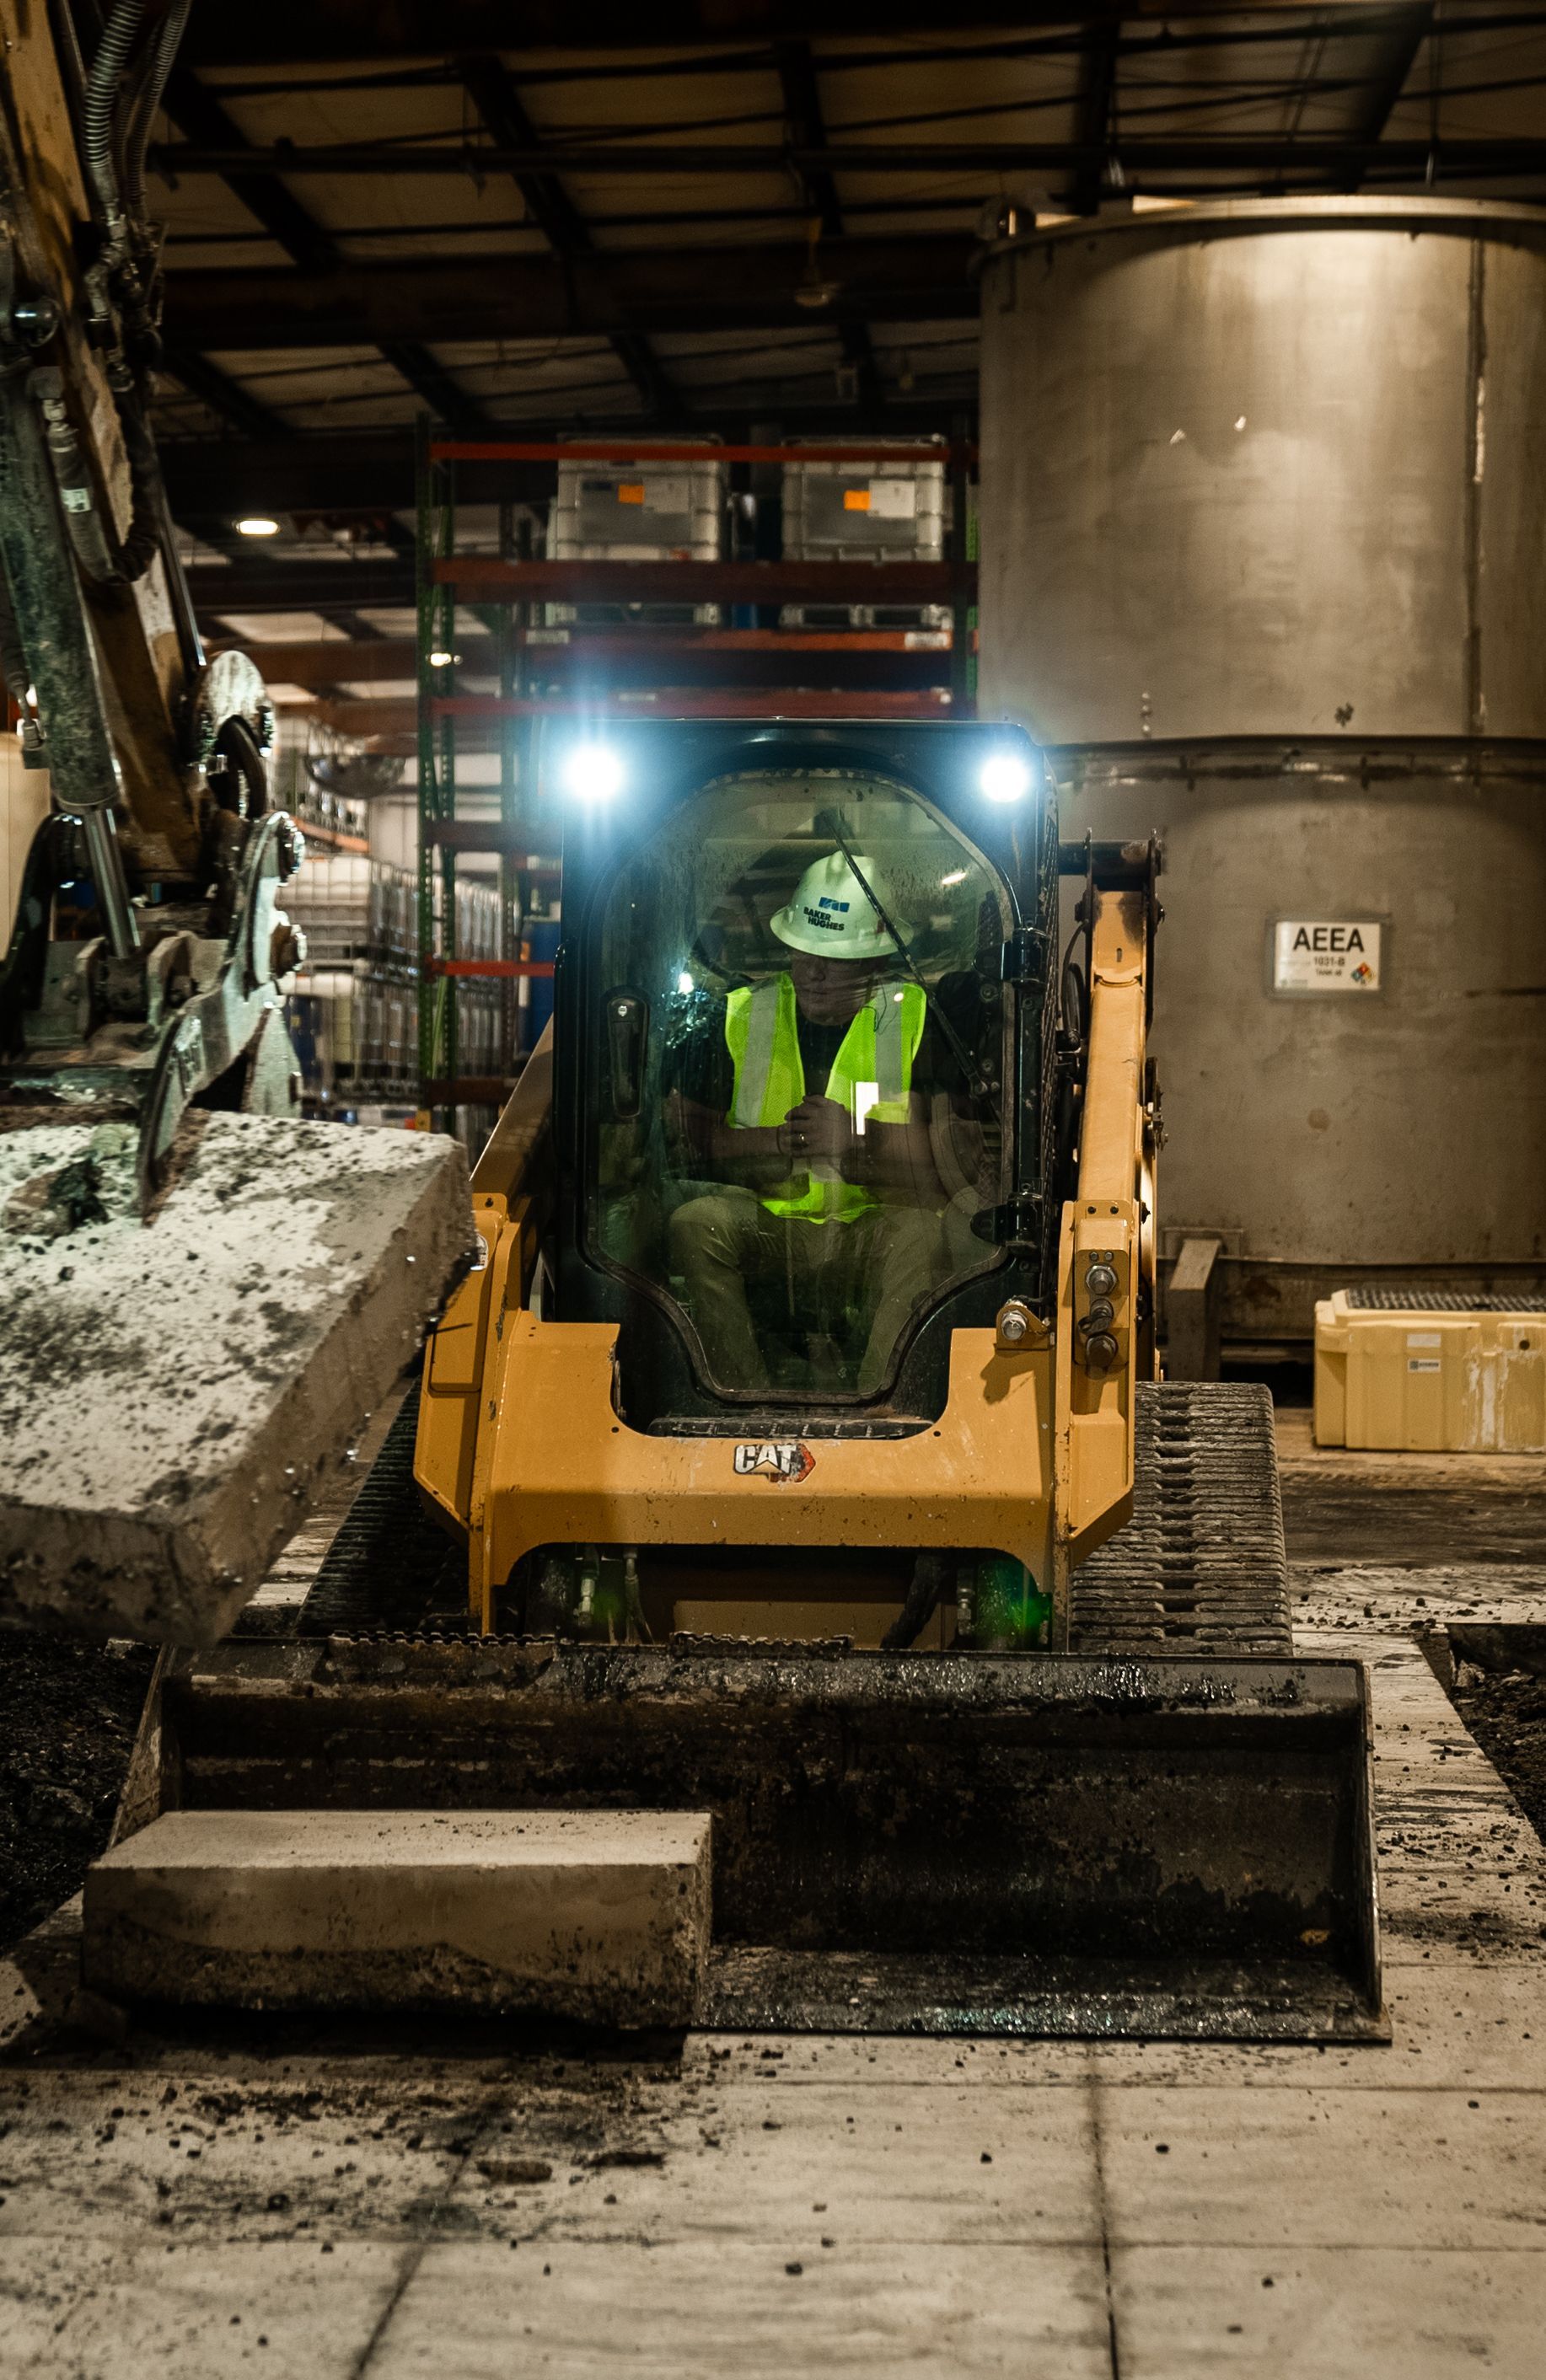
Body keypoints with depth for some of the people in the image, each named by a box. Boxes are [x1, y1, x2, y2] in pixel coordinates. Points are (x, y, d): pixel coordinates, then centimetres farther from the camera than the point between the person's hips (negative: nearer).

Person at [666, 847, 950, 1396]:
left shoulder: (915, 1019, -3)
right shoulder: (743, 1014, 4)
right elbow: (687, 1135, -3)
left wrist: (857, 1142, -25)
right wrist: (777, 1144, -18)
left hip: (870, 1230, -2)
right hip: (766, 1223, 2)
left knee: (919, 1234, -33)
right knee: (694, 1222, -26)